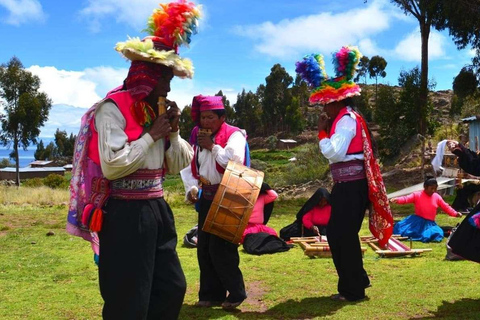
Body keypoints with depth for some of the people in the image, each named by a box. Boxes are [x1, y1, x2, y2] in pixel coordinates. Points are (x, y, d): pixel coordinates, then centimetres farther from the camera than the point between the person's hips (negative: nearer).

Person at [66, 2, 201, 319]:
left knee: (173, 288, 16)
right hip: (126, 214, -9)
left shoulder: (155, 111, 12)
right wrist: (152, 134, -16)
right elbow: (112, 166, -25)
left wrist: (174, 131, 0)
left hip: (156, 208, 9)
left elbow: (177, 165, 17)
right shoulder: (114, 109, -13)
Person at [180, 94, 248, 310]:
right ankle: (211, 294, 18)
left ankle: (236, 293, 7)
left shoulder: (234, 135, -8)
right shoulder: (197, 136, 10)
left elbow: (235, 162, -24)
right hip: (206, 198, 7)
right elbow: (188, 165, 10)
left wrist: (213, 146, -16)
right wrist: (191, 187, -5)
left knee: (220, 248, -9)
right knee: (204, 248, 7)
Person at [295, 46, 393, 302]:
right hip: (346, 185, 10)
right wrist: (326, 130, 7)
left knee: (345, 235, -3)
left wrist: (322, 131, -8)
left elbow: (333, 152, -21)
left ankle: (353, 290, 8)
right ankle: (356, 280, 26)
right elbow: (333, 152, 16)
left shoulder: (347, 119, -12)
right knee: (335, 234, 15)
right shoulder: (344, 120, 17)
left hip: (352, 186, -10)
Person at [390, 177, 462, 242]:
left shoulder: (437, 197, 5)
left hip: (429, 223, 3)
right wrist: (397, 200, -38)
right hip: (417, 220, -3)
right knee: (401, 226, -26)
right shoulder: (417, 195, -5)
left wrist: (455, 214, -4)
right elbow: (406, 199, -17)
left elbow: (446, 207, 10)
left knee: (437, 234, -28)